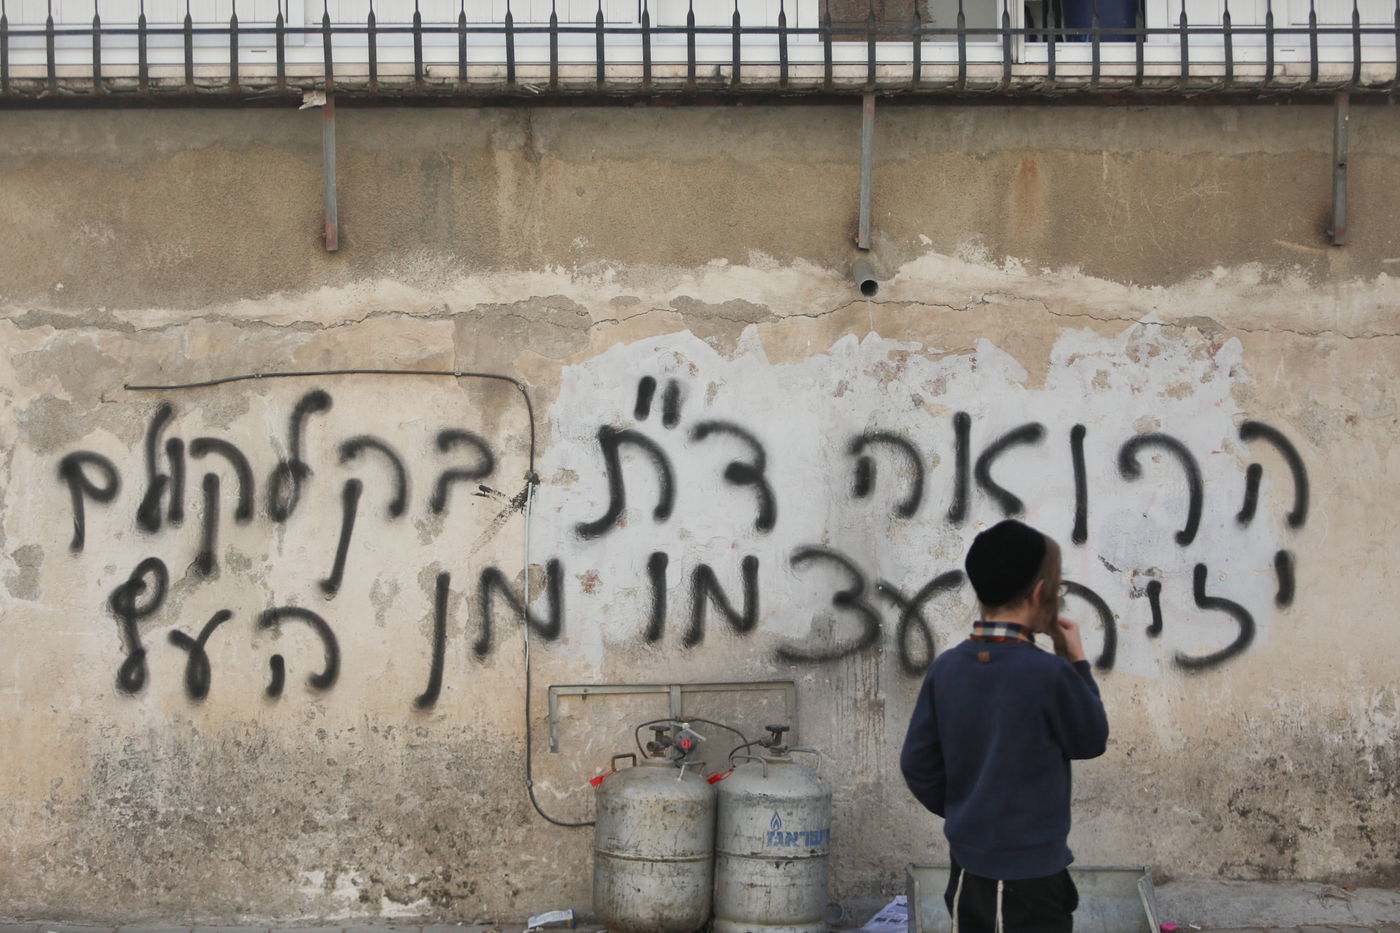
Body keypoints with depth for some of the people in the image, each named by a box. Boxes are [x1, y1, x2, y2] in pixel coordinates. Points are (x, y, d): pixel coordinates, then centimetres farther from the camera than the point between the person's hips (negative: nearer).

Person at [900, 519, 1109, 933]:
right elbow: (1091, 740, -1)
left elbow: (917, 763, 3)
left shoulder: (947, 668, -1)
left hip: (967, 869, 6)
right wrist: (1078, 664, 7)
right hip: (1031, 877, -6)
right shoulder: (1050, 674, -17)